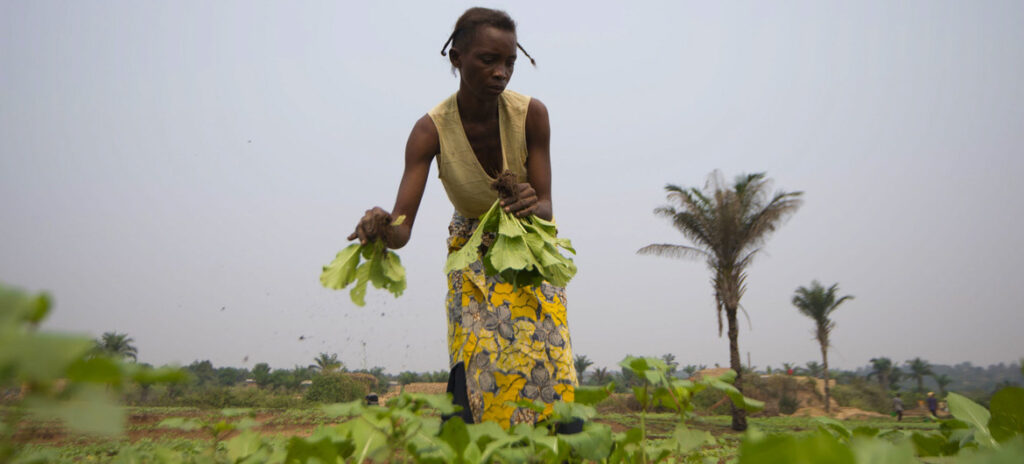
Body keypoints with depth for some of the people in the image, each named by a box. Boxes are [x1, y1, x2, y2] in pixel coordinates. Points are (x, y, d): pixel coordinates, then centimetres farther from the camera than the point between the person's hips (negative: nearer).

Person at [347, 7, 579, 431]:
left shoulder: (531, 114, -20)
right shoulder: (431, 131, -22)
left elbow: (546, 208, -19)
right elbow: (402, 229, -26)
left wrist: (532, 207, -43)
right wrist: (382, 226, -50)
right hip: (472, 259, 0)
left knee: (547, 367, -12)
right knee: (474, 369, -14)